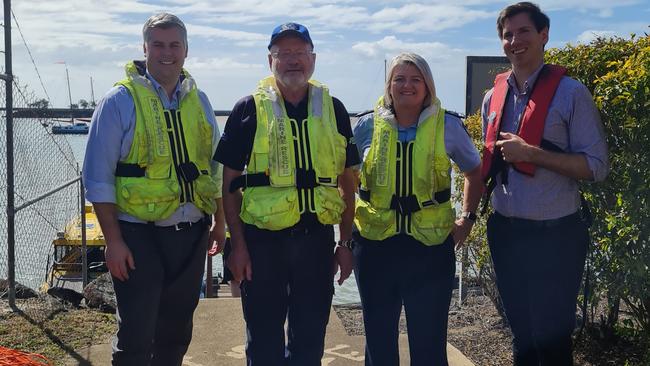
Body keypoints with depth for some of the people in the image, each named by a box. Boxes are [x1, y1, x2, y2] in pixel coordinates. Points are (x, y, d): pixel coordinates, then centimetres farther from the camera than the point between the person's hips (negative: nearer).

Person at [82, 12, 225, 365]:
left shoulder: (198, 101, 10)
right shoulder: (120, 100, -6)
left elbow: (214, 167, 17)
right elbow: (99, 177, -9)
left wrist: (219, 222, 13)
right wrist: (113, 241, -13)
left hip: (191, 233, 5)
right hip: (139, 234, -5)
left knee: (176, 330, 15)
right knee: (136, 334, -1)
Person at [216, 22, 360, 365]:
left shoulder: (333, 109, 6)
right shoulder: (249, 109, -1)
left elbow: (346, 180, 10)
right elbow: (230, 182, 0)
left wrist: (346, 242, 6)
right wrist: (237, 243, -6)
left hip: (317, 239, 2)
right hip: (263, 239, -2)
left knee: (310, 337, 12)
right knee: (264, 337, 9)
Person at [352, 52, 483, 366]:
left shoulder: (448, 127, -2)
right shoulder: (368, 126, 0)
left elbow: (474, 171, 14)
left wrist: (468, 218, 8)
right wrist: (348, 224, 7)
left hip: (431, 246, -1)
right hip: (375, 244, 1)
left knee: (429, 341, 6)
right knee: (378, 339, 13)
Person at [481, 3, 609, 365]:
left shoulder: (570, 93, -9)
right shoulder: (494, 97, 7)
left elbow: (597, 166, -13)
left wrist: (530, 153, -21)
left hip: (555, 236, -5)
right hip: (505, 233, 5)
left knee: (551, 336, 5)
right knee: (521, 333, 18)